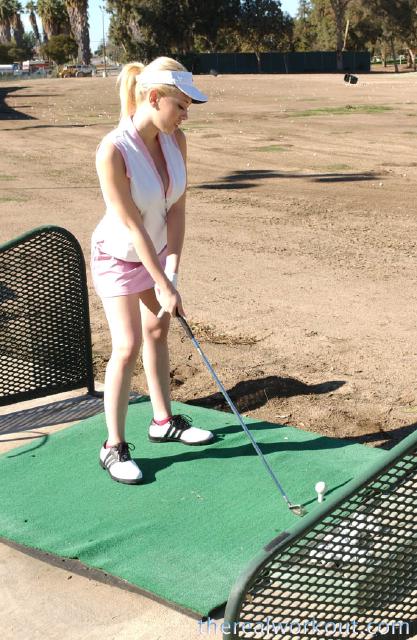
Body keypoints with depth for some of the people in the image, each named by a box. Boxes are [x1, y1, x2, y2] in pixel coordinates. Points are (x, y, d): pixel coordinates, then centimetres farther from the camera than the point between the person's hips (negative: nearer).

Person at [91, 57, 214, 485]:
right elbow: (132, 225, -29)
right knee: (127, 347, -9)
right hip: (118, 258, -6)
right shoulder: (112, 151, -32)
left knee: (157, 333, 16)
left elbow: (176, 208, -12)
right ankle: (114, 447, 6)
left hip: (158, 250, 7)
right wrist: (164, 286, -25)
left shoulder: (175, 140, -13)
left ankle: (163, 422, 33)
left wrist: (172, 271, -20)